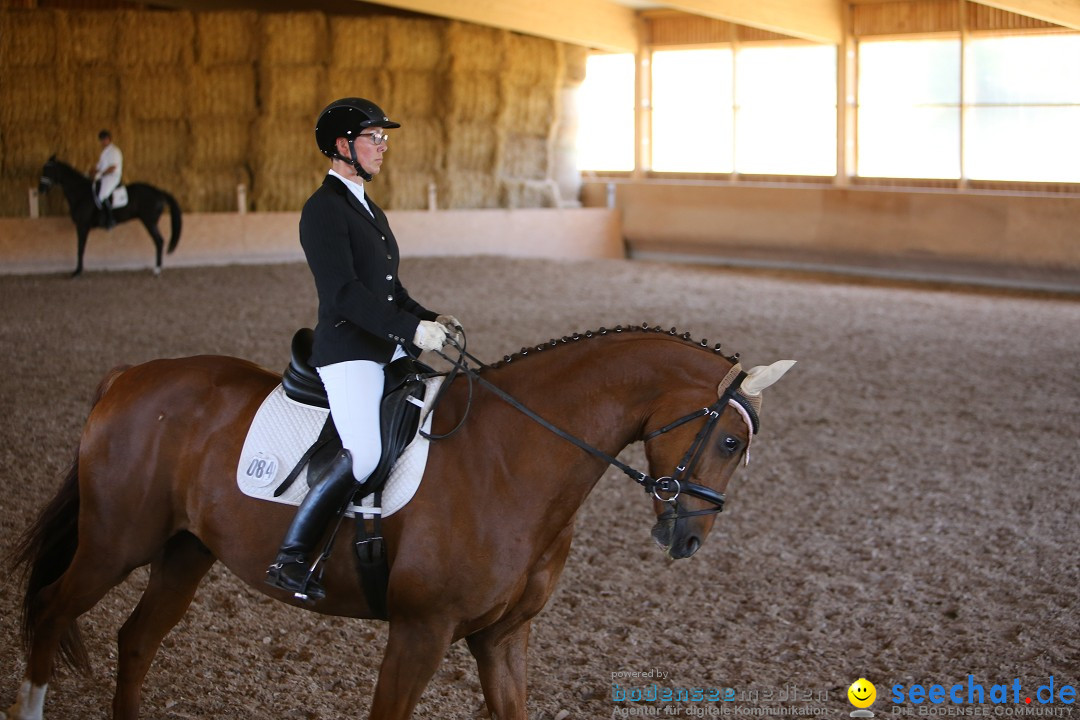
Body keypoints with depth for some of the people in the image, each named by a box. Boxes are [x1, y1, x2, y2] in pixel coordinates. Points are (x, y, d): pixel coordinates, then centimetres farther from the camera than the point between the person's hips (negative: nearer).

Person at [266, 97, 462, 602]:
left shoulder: (368, 209, 20)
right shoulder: (324, 209, -10)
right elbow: (345, 293, -21)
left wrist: (429, 319, 7)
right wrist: (411, 329, -25)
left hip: (388, 350, 10)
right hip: (347, 351, -10)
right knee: (366, 452, -25)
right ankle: (290, 558, -20)